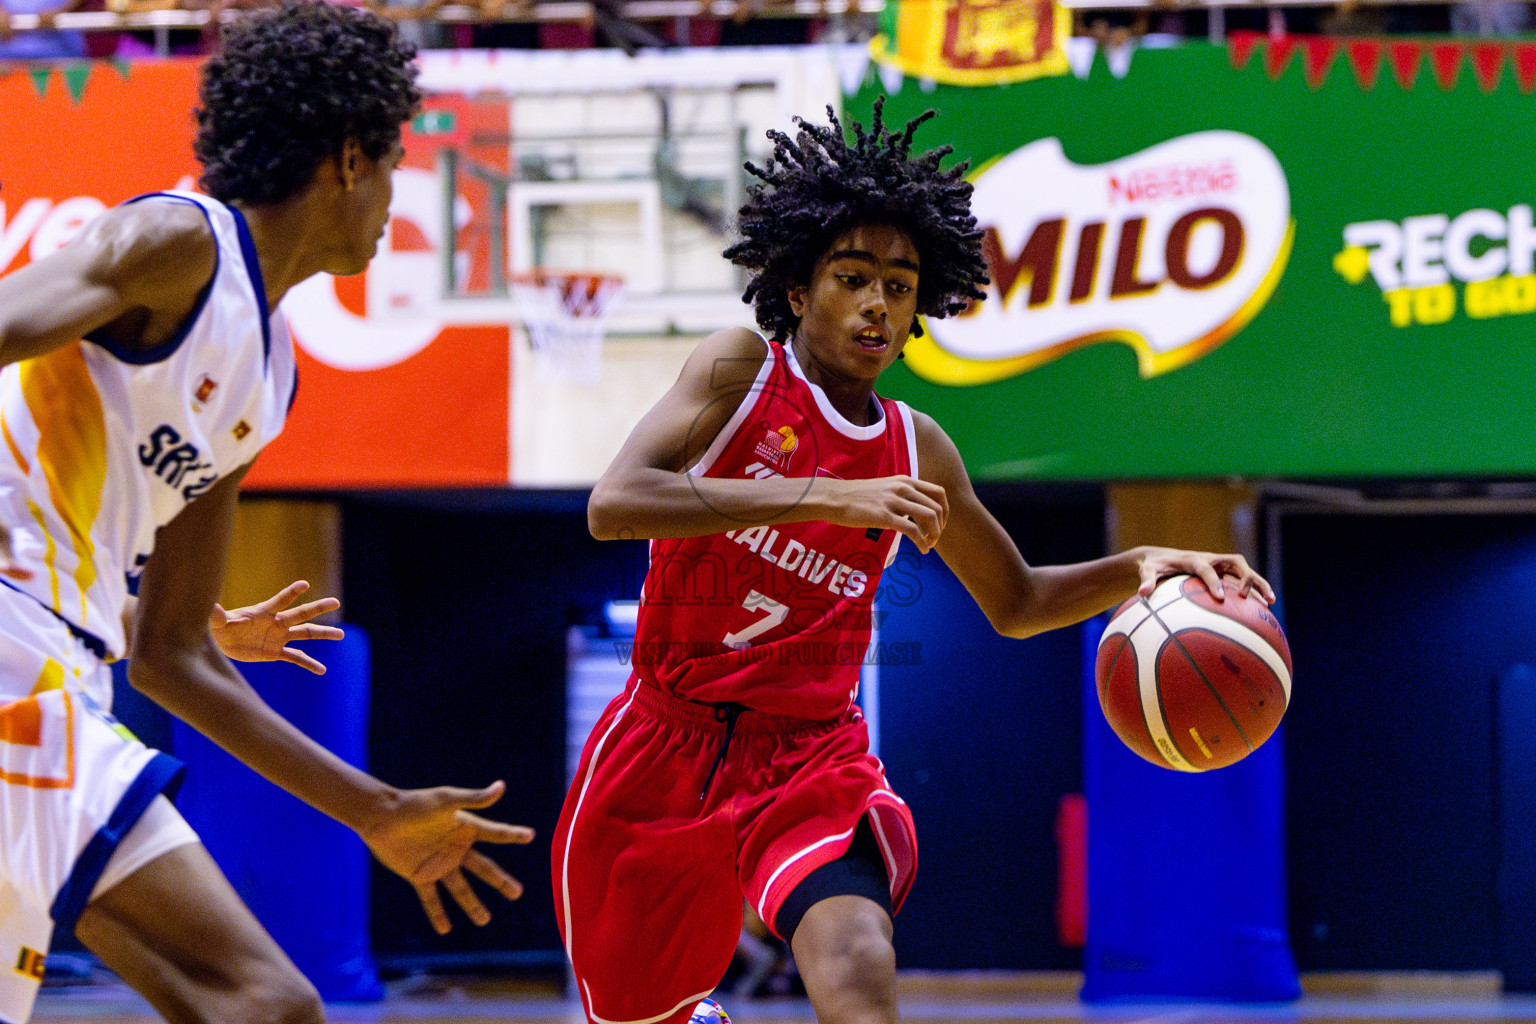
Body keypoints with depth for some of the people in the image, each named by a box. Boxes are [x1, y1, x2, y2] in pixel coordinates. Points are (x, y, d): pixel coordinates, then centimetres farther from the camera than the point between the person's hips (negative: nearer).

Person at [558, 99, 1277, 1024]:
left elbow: (1014, 600, 22)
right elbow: (613, 505, -23)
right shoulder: (740, 369, -6)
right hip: (665, 742, -1)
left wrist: (1135, 568, 0)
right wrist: (829, 498, -30)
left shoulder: (916, 451, 6)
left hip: (812, 754, 1)